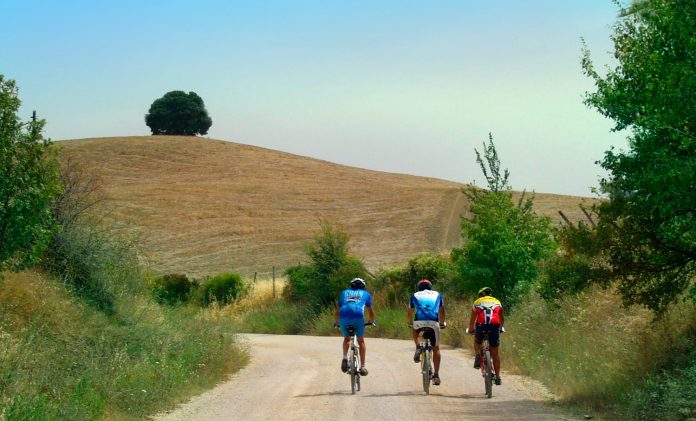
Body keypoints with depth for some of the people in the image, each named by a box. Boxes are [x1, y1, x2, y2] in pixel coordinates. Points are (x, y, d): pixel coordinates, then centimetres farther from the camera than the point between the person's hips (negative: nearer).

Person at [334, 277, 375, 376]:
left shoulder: (344, 293, 31)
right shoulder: (365, 294, 27)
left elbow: (337, 311, 35)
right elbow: (371, 312, 36)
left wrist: (336, 322, 51)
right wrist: (371, 322, 54)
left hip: (344, 318, 1)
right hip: (358, 317, -1)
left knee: (346, 338, 27)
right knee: (361, 341, 18)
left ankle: (345, 358, 5)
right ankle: (362, 367, 14)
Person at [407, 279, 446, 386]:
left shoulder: (415, 296, 25)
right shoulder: (437, 295, 27)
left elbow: (409, 313, 28)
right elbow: (442, 312, 31)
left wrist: (410, 323, 46)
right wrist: (442, 323, 47)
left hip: (420, 322, 0)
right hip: (434, 323, 0)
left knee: (415, 330, 36)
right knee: (436, 348, 13)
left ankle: (418, 348, 12)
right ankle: (436, 375, 8)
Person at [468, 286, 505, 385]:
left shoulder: (477, 302, 24)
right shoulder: (497, 302, 27)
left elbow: (472, 319, 28)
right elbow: (502, 318, 36)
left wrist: (471, 330, 44)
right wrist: (500, 328, 53)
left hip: (481, 325, -1)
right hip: (495, 325, 1)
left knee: (477, 341, 33)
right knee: (495, 353, 12)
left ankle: (477, 356, 7)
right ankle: (498, 377, 13)